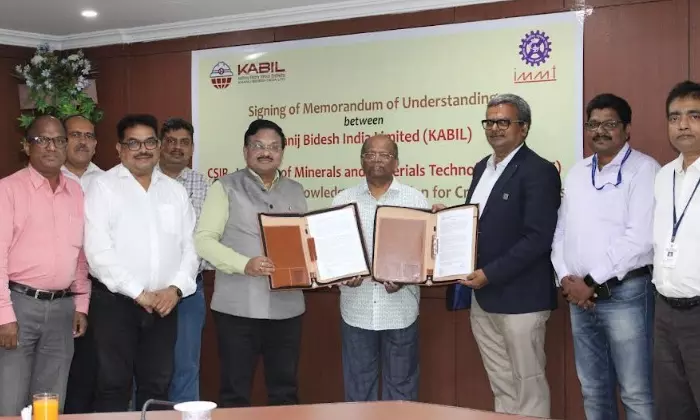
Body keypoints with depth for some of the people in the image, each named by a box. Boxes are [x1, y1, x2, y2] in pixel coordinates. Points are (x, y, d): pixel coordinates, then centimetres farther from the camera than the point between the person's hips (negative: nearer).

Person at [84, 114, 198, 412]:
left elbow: (190, 246, 9)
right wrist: (139, 293, -13)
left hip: (164, 304, 4)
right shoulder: (103, 187, -2)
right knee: (114, 386, 2)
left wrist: (175, 288, -7)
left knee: (157, 386, 10)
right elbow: (98, 251, -12)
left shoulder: (175, 191, 12)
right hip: (115, 302, -4)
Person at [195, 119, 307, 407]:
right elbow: (204, 240, -7)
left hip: (286, 306, 4)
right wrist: (244, 264, -20)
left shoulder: (295, 191, 15)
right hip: (238, 307, -4)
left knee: (284, 390, 12)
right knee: (235, 392, 4)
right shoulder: (226, 188, 1)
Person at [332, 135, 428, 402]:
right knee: (358, 386, 11)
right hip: (357, 309, 1)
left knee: (400, 385, 9)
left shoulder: (415, 199, 2)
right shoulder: (343, 200, 5)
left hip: (400, 309, -1)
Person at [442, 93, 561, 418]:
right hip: (482, 297, 8)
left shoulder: (539, 171, -12)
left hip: (519, 298, -8)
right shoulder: (482, 168, 14)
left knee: (528, 384, 3)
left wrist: (490, 274, -21)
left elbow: (538, 238, -19)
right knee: (501, 386, 15)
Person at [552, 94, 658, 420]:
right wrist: (566, 278, -2)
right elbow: (561, 231, 15)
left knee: (636, 392, -1)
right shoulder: (576, 173, 15)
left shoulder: (643, 169, -6)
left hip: (625, 293, -6)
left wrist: (593, 283, -13)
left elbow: (640, 239, -16)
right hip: (580, 296, 6)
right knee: (593, 389, 14)